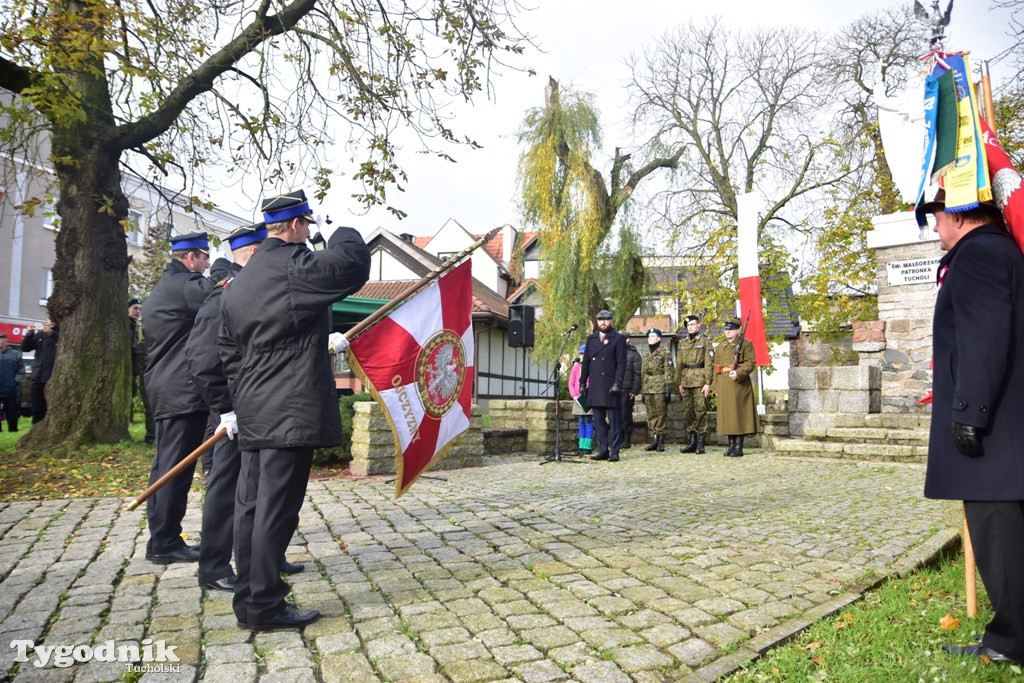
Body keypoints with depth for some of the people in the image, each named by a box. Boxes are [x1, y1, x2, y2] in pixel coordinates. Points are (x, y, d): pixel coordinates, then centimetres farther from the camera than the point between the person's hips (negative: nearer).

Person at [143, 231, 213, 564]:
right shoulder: (187, 285, -11)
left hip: (164, 389, 11)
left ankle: (161, 539, 21)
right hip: (184, 390, -11)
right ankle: (165, 543, 0)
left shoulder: (162, 288, 21)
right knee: (176, 468, -6)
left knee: (165, 465, 13)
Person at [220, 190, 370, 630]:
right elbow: (354, 265, -16)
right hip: (292, 413, -9)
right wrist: (344, 235, 5)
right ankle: (265, 606, 5)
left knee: (251, 506, 12)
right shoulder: (294, 267, -11)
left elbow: (230, 353, 19)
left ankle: (248, 598, 23)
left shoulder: (238, 284, 17)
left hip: (254, 415, 9)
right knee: (276, 510, -3)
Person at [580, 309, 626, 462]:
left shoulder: (618, 339, 2)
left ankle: (614, 452, 1)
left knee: (615, 420, -2)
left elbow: (621, 363, -4)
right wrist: (582, 382, 11)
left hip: (610, 386, -5)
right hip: (595, 386, 5)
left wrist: (617, 383, -13)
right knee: (598, 421, 7)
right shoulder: (591, 339, 16)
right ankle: (602, 451, 14)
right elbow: (586, 362, 16)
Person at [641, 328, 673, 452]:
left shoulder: (665, 354, -2)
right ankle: (654, 441, 12)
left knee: (661, 414, -3)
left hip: (660, 388, -6)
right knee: (651, 415, 7)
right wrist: (643, 392, 16)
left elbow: (668, 374, -6)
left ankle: (661, 442, 2)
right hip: (648, 389, 6)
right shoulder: (647, 355, 16)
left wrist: (668, 391, -12)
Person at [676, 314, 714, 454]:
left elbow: (709, 364, -6)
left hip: (700, 381, -5)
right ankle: (692, 441, 15)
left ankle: (701, 443, 1)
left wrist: (708, 383, -13)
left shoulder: (705, 341, 0)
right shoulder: (682, 343, 15)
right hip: (686, 382, 5)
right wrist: (679, 382, 10)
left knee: (700, 411, -5)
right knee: (688, 411, 7)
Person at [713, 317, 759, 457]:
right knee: (727, 415, 6)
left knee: (739, 414, -5)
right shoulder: (720, 347, 18)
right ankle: (731, 446, 13)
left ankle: (739, 448, 0)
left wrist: (738, 373, -25)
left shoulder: (746, 344, 1)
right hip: (724, 386, 6)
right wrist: (716, 387, 11)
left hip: (739, 385, -6)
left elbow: (750, 363, -9)